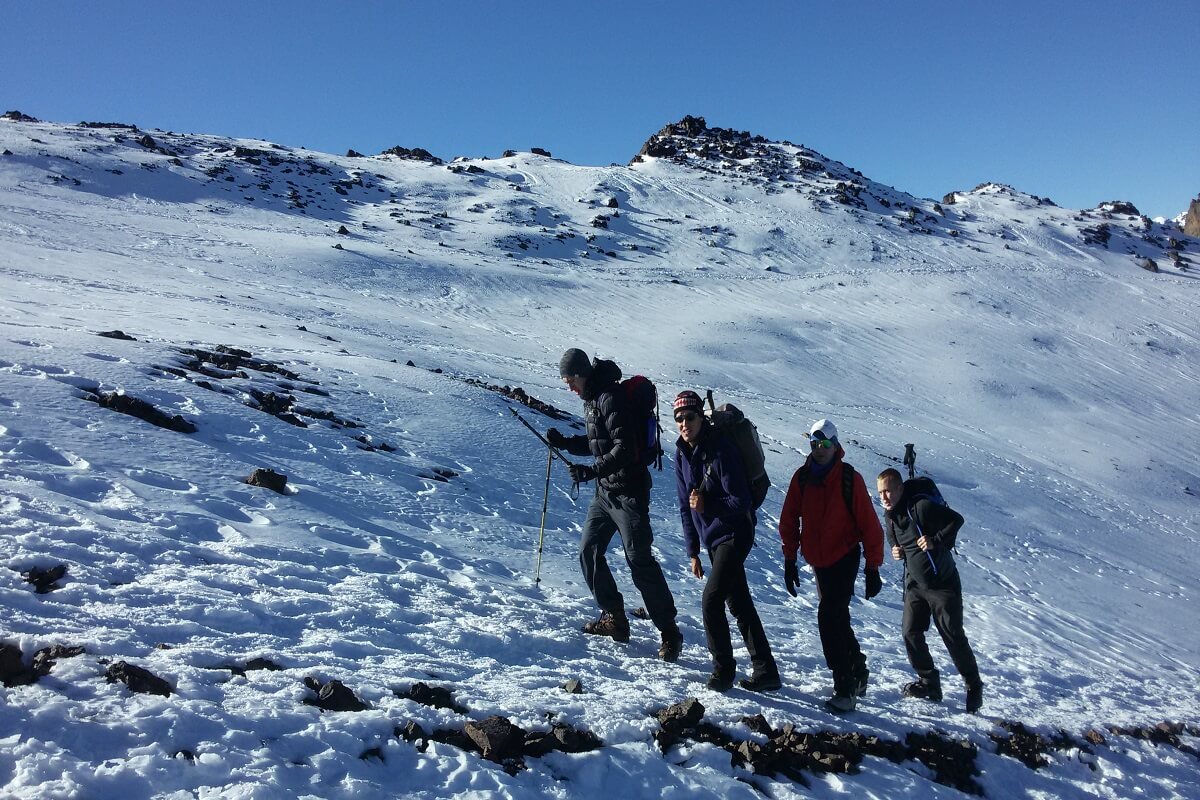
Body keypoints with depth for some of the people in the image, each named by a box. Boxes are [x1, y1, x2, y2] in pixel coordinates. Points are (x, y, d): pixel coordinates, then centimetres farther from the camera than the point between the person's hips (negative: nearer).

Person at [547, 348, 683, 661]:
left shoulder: (610, 398, -16)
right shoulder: (591, 400, 14)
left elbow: (625, 449, -24)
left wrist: (591, 471, -27)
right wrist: (564, 442, 11)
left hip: (628, 491, -10)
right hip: (605, 491, 10)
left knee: (639, 559, -9)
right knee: (589, 551, 8)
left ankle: (669, 632, 0)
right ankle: (614, 617, 20)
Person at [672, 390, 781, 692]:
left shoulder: (721, 450, -19)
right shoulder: (682, 454, 4)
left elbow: (740, 501, -19)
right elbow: (685, 506, 10)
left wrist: (706, 506, -28)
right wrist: (693, 551, 10)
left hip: (734, 534, -8)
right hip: (712, 539, 8)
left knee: (711, 601, -13)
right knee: (739, 604, 12)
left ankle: (723, 669, 4)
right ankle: (766, 672, 21)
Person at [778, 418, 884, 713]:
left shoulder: (849, 478, -13)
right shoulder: (802, 477, -1)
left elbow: (869, 525, -10)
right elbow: (789, 520, 6)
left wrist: (872, 568, -9)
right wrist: (790, 559, 4)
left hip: (845, 558, -5)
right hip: (818, 561, 5)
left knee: (829, 617, -15)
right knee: (837, 618, 16)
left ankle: (845, 689, -8)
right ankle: (858, 671, 37)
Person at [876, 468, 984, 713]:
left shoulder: (921, 506, -20)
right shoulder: (890, 517, 4)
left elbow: (956, 519, -20)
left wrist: (935, 540, -26)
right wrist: (896, 552, -1)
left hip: (942, 583, -7)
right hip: (914, 584, 7)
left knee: (953, 636, -1)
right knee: (910, 632, 1)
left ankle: (974, 687, 17)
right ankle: (929, 683, 17)